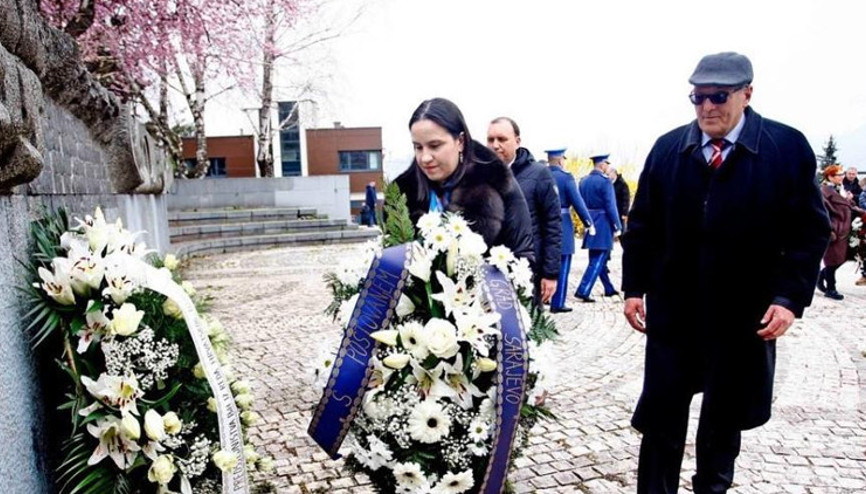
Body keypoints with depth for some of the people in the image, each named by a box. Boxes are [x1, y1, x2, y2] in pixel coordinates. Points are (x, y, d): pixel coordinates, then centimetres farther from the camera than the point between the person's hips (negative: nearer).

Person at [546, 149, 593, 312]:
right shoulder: (566, 177, -10)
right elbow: (578, 202, -11)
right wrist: (589, 223, -4)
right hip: (561, 225, -5)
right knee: (562, 265, 3)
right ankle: (557, 303, 6)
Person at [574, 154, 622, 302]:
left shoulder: (583, 181, 7)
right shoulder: (605, 181, -14)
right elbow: (611, 206, -15)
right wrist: (617, 227, -9)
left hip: (591, 224, 8)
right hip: (603, 225, -8)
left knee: (599, 258, 16)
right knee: (597, 261, -4)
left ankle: (609, 289, 30)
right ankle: (583, 291, -9)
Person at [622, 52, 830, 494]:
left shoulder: (788, 147, -4)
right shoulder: (667, 148, 1)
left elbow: (810, 231, -4)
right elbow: (641, 225, 3)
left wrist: (789, 297, -12)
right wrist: (634, 287, 0)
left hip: (744, 315, 0)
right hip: (672, 309, 1)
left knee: (725, 419, 18)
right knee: (661, 415, 7)